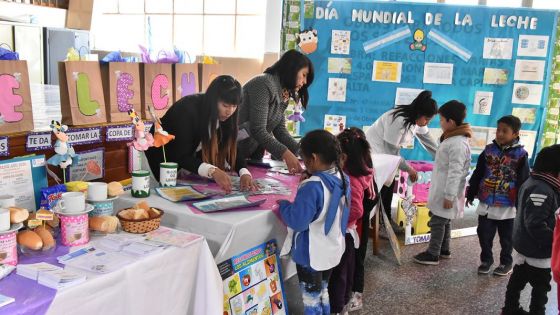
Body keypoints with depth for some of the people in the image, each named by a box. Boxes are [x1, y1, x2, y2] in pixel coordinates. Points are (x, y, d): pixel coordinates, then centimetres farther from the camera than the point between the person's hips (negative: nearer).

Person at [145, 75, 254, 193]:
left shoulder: (225, 115, -16)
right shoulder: (188, 109, -34)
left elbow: (230, 149, -14)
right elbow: (181, 156, -39)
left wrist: (244, 172, -33)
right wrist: (212, 171, -54)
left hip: (191, 158, 5)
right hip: (161, 157, -5)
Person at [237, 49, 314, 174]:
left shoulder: (283, 94, 9)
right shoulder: (264, 84, -20)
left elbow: (280, 130, 3)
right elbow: (258, 130, -28)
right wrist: (285, 154, -34)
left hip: (254, 155, 9)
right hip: (235, 152, -9)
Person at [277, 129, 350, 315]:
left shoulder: (312, 187, -30)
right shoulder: (343, 178, -3)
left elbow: (297, 221, -27)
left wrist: (283, 204, -11)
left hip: (311, 254, -8)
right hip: (333, 249, 8)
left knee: (311, 297, 12)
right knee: (323, 291, 25)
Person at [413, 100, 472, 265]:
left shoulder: (458, 144, -24)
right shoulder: (452, 138, 10)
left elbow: (455, 173, -26)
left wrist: (449, 195, -25)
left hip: (446, 192, -10)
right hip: (442, 190, 10)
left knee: (437, 221, 0)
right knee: (444, 220, 19)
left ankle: (433, 254, 11)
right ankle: (444, 249, 32)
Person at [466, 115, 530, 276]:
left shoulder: (520, 154, -9)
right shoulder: (489, 150, 0)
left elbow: (523, 181, -7)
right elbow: (477, 175, 6)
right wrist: (471, 194, 8)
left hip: (508, 205, -3)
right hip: (486, 203, 3)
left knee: (506, 237, 13)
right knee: (484, 233, 10)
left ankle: (506, 262, 32)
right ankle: (486, 259, 30)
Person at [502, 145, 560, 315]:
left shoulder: (532, 182, 7)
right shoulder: (543, 190, -27)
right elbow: (536, 225, -30)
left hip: (525, 245, 10)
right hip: (537, 251, -10)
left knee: (518, 279, 20)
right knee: (541, 286, 7)